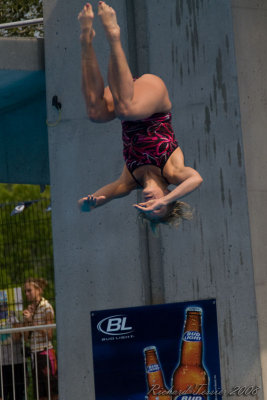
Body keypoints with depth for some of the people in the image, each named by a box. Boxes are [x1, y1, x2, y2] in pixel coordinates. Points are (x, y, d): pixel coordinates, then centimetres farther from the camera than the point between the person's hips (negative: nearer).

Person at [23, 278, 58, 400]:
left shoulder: (46, 307, -6)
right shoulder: (29, 309, 13)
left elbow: (49, 335, -13)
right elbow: (26, 337, 9)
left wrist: (32, 321, -15)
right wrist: (26, 320, -4)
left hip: (46, 352, -7)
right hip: (34, 353, 7)